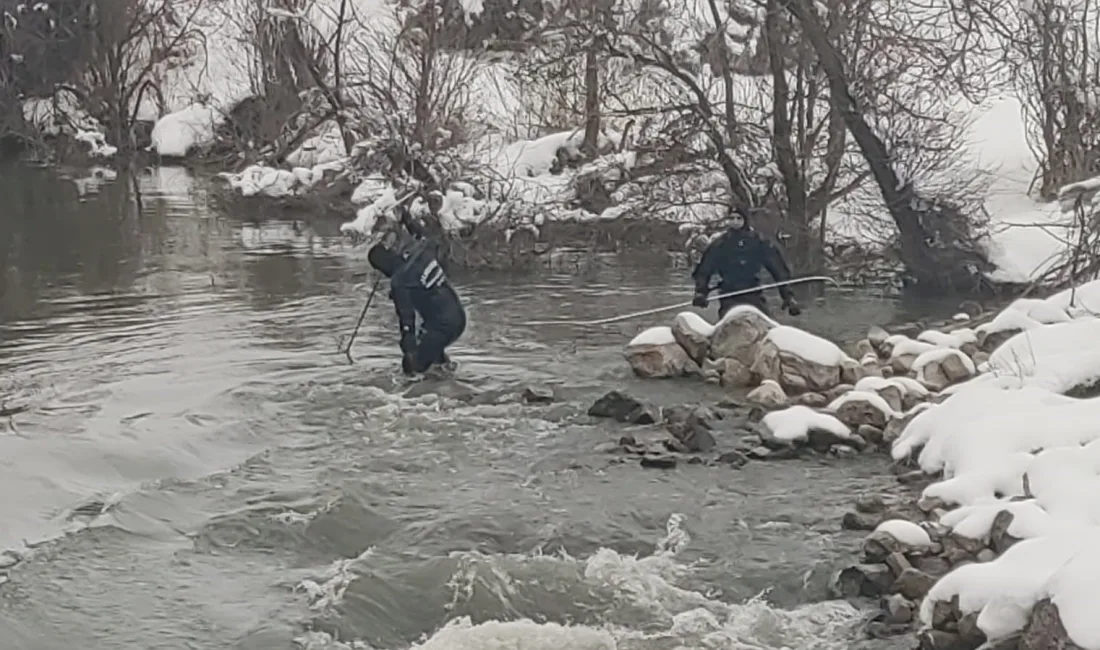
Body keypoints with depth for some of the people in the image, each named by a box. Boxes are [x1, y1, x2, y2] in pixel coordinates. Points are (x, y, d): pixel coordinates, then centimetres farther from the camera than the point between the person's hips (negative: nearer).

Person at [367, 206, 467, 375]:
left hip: (442, 326, -9)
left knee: (412, 366, -2)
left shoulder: (399, 282, -16)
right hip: (459, 316, 9)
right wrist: (409, 222, 43)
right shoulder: (420, 250, 3)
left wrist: (409, 351, -15)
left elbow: (407, 318, -18)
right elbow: (428, 241, 30)